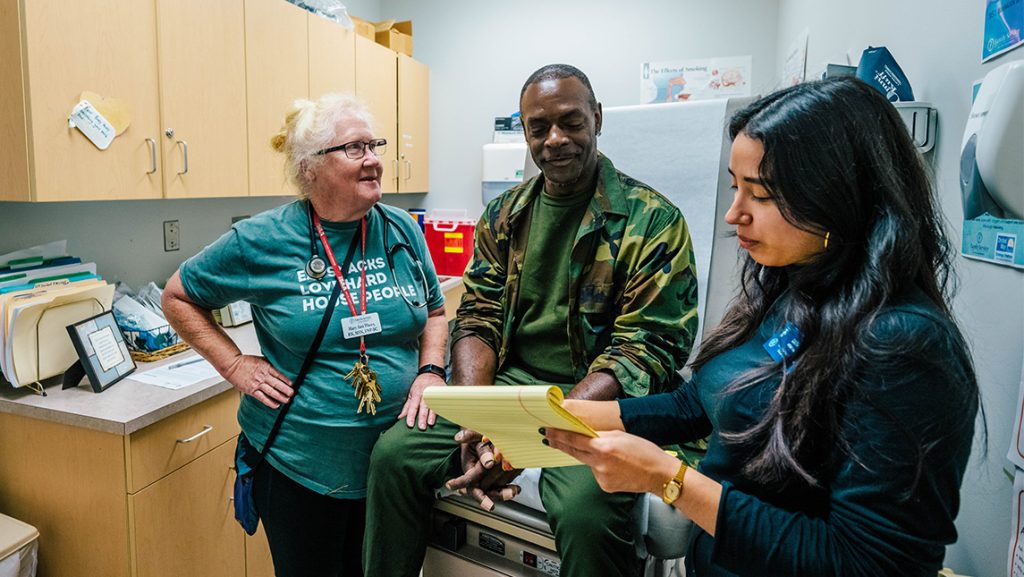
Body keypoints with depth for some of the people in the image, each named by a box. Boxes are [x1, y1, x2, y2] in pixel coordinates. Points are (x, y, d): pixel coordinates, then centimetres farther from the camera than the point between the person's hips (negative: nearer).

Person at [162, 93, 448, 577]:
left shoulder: (402, 230, -1)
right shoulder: (262, 241, -10)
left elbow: (434, 313, 10)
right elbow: (177, 297, 3)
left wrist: (430, 372, -7)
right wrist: (234, 365, -8)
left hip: (392, 457, 3)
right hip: (299, 464, -3)